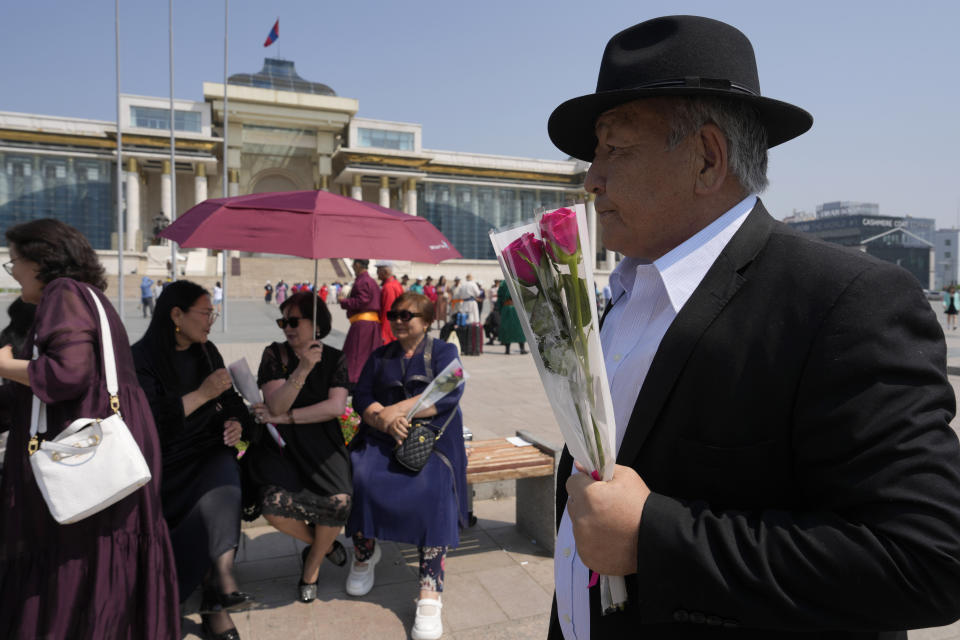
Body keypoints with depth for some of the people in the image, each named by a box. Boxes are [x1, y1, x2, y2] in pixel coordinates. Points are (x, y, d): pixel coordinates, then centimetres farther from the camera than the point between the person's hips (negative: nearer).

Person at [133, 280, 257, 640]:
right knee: (216, 491, -31)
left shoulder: (207, 352, 13)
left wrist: (236, 423, -5)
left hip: (210, 452, 4)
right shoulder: (142, 357, -4)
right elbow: (151, 420, -15)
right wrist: (202, 394, -17)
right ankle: (219, 586, -22)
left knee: (224, 474, -29)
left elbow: (230, 401, 16)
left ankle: (217, 597, -31)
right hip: (167, 460, -4)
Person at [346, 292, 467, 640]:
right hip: (382, 437, 3)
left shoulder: (444, 352, 9)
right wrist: (383, 419, -15)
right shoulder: (379, 357, 20)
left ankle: (430, 592, -24)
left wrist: (398, 409, -13)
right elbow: (361, 396, 6)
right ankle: (365, 551, 3)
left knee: (431, 489, -31)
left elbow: (449, 393, -9)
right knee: (359, 477, -26)